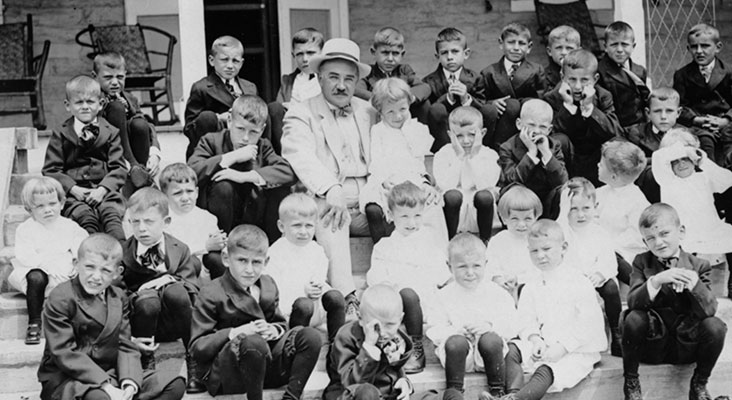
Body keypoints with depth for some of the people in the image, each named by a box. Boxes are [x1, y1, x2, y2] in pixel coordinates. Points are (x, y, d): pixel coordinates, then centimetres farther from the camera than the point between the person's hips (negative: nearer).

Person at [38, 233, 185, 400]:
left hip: (109, 373, 7)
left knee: (175, 386, -9)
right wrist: (106, 386, -25)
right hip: (66, 379, -7)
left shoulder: (119, 298, 10)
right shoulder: (60, 299, -11)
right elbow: (65, 354, -18)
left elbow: (126, 347, 6)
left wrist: (130, 383, -15)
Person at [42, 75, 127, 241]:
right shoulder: (60, 136, 10)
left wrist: (103, 188, -13)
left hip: (104, 191, 0)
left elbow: (119, 168, 5)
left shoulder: (110, 133, 11)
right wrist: (73, 188, -11)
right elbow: (51, 170, 5)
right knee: (85, 216, -30)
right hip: (73, 192, 0)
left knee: (111, 213, -30)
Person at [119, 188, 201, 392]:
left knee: (175, 291, -30)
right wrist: (130, 338, -20)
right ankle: (147, 361, -12)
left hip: (171, 325, 1)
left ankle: (194, 361, -15)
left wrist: (171, 280, -23)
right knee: (148, 299, -33)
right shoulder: (121, 253, -4)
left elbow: (194, 290, -3)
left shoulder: (180, 250, 2)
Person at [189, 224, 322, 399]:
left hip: (266, 361, 6)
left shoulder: (268, 285, 10)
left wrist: (275, 330, -8)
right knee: (254, 343, -39)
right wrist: (235, 333, -25)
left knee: (311, 335, -13)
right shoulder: (211, 294, -8)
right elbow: (196, 347, -11)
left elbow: (280, 323, 19)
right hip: (225, 374, -6)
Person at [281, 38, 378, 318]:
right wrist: (332, 191, -31)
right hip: (323, 202, -4)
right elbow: (303, 159, -14)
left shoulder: (367, 112, 20)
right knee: (330, 221, -35)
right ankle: (348, 299, -40)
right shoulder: (300, 115, 5)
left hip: (366, 203, 5)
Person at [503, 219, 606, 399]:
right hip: (542, 347, 6)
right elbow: (526, 319, 6)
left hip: (575, 350, -6)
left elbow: (588, 324, -12)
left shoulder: (579, 283, -5)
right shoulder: (531, 288, 13)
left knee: (545, 371, -33)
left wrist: (562, 347, -20)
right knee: (511, 350, -20)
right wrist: (535, 339, -16)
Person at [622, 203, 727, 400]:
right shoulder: (642, 263, 2)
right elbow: (632, 302, -14)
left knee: (715, 325, -28)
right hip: (652, 344, 0)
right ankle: (631, 382, -9)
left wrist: (694, 284, -30)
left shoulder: (698, 266, 0)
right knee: (634, 319, -30)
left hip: (687, 343, 0)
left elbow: (709, 310, -12)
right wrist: (656, 281, -31)